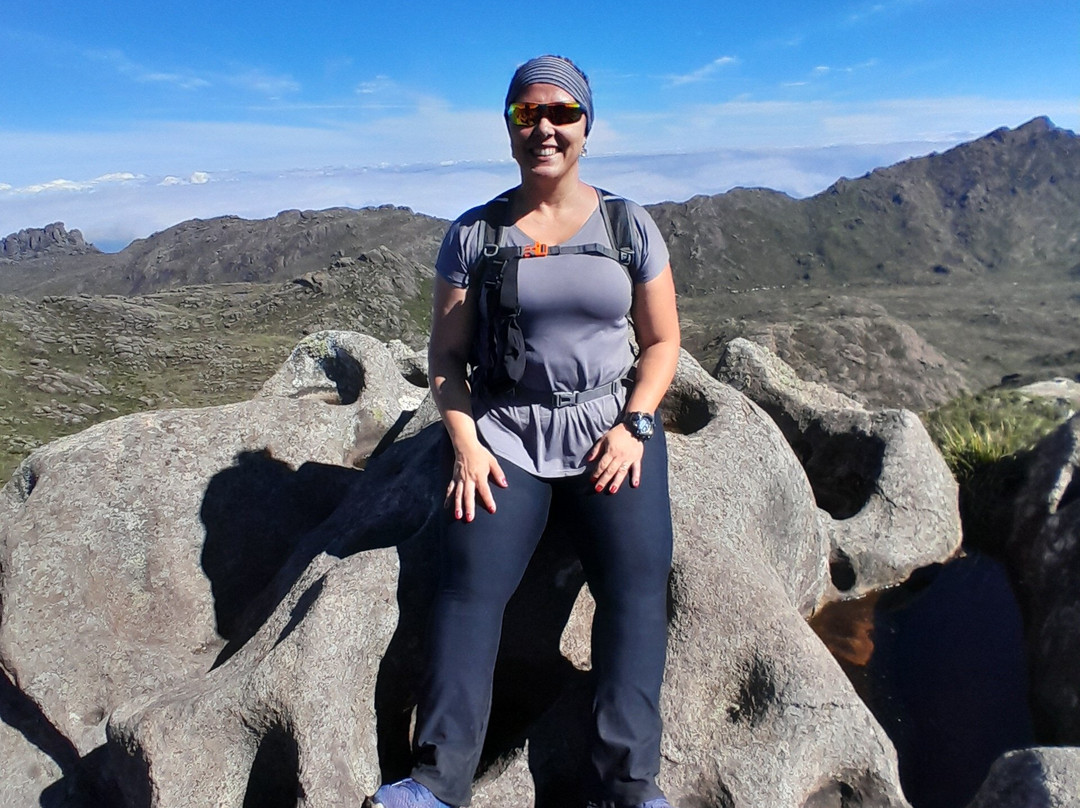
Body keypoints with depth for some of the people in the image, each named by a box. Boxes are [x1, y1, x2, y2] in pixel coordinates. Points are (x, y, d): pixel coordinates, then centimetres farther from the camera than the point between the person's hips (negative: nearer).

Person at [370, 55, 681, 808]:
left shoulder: (630, 225, 6)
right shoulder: (473, 233, 5)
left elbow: (662, 339, 8)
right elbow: (447, 352, 5)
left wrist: (633, 425, -7)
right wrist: (465, 444, -8)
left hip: (611, 424, 0)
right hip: (506, 430, 0)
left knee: (637, 580, -20)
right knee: (470, 582, -19)